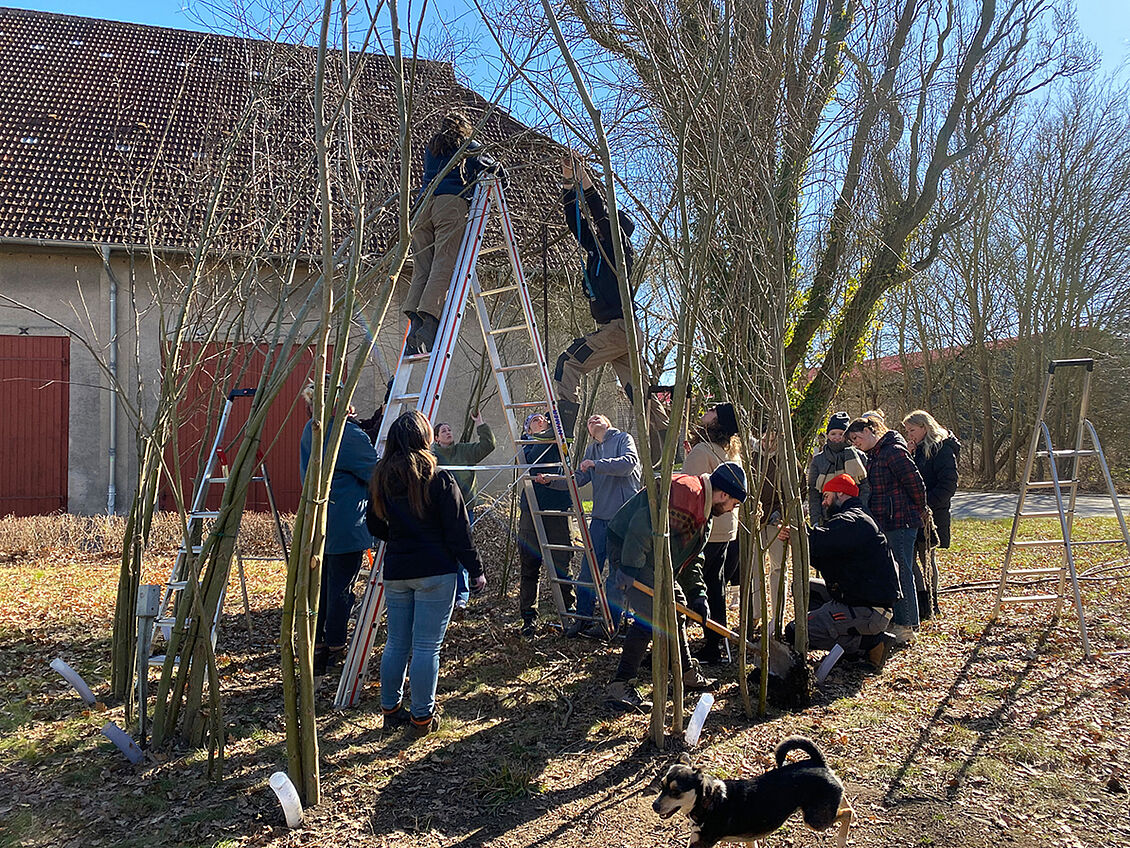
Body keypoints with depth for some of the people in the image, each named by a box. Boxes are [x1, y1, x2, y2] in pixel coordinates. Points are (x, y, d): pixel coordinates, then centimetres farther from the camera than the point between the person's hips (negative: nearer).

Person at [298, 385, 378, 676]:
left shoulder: (310, 431, 9)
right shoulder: (348, 434, -17)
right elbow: (375, 472, -11)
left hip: (315, 523, 8)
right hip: (345, 525, -8)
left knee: (317, 586, 13)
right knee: (341, 587, 3)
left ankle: (315, 648, 20)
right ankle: (336, 649, 13)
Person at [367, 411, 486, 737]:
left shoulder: (380, 478, 3)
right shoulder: (439, 479, -12)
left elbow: (376, 527, 13)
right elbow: (458, 532, -10)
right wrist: (476, 570, -2)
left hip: (395, 572, 5)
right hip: (435, 573, -5)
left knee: (396, 643, 15)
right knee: (426, 646, 1)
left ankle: (390, 710, 24)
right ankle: (422, 717, 8)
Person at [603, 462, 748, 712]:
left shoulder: (704, 508, 12)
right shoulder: (685, 494, -23)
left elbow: (692, 556, 17)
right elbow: (643, 525, -30)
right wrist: (630, 568, -29)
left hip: (654, 560, 11)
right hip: (628, 549, -11)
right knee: (650, 615, -18)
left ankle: (687, 674, 33)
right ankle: (619, 686, -14)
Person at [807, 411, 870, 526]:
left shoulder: (858, 456, 8)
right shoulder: (817, 460, 12)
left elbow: (866, 488, 5)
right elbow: (813, 494, 10)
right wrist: (815, 521, 1)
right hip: (828, 519, 1)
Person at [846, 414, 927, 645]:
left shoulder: (894, 451, -14)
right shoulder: (873, 455, 15)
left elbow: (916, 483, -13)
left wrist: (918, 512, -1)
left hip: (900, 523, -10)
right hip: (884, 524, 10)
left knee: (902, 574, -4)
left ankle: (907, 627, 4)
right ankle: (894, 621, 23)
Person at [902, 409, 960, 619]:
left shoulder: (942, 450, -9)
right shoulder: (918, 450, 16)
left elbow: (948, 484, -15)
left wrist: (926, 504, -20)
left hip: (931, 513, -8)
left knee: (925, 556, -8)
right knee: (926, 556, 10)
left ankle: (925, 603, -3)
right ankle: (930, 603, 16)